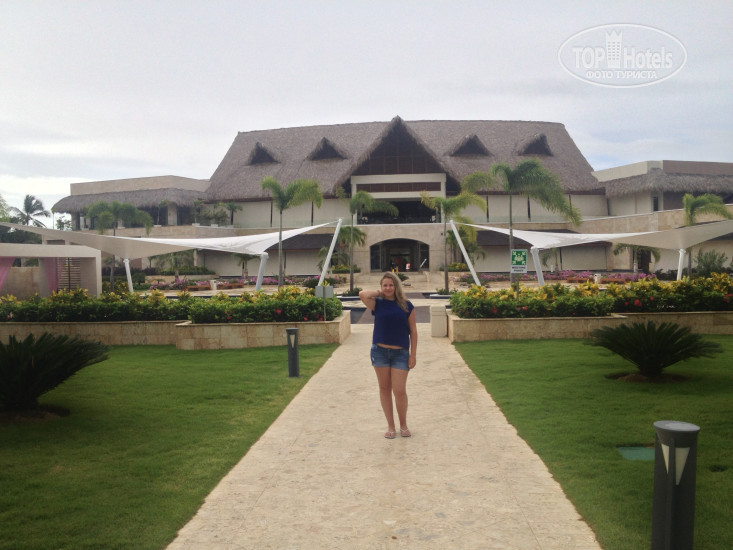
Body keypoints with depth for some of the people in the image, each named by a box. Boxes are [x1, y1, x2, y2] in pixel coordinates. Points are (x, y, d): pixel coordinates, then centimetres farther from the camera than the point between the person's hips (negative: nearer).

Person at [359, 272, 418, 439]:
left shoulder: (407, 306, 2)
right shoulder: (377, 304, 1)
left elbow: (413, 331, 3)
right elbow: (362, 294, -19)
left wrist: (413, 354, -1)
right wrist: (379, 293, -2)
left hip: (401, 353, -1)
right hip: (380, 351, 1)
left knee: (400, 391, -3)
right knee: (384, 389, 8)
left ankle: (403, 425, 19)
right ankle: (390, 426, 21)